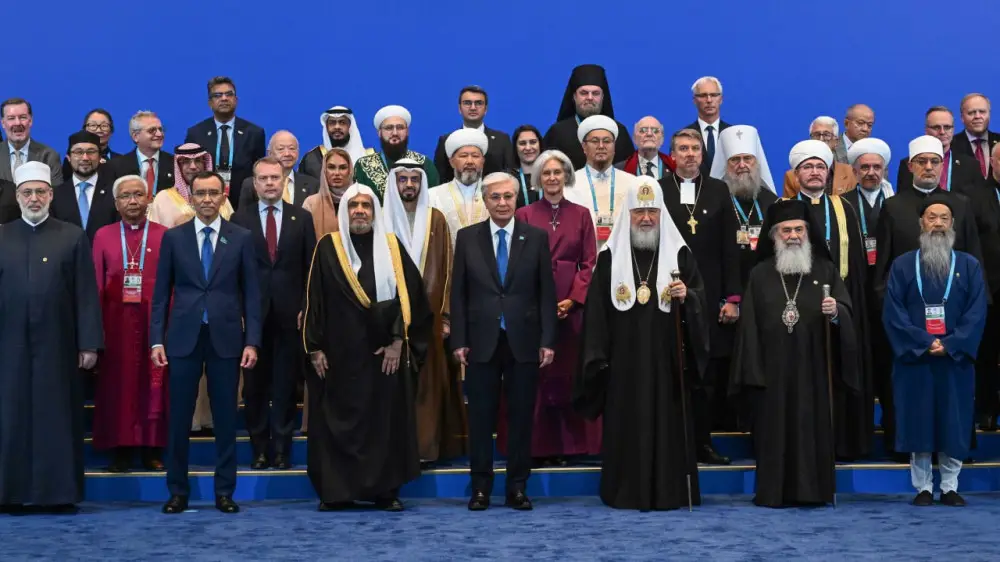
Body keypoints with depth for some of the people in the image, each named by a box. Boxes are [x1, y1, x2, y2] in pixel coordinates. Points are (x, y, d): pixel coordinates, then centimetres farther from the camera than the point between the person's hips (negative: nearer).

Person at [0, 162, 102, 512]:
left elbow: (86, 296, 1)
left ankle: (59, 493, 8)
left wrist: (89, 343, -5)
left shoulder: (73, 238, 5)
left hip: (57, 347, -1)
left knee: (57, 418, 2)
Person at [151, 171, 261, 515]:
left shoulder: (241, 238, 5)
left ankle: (224, 492, 12)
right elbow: (161, 293, 6)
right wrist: (157, 339, -2)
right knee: (179, 418, 3)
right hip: (184, 338, 0)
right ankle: (178, 491, 12)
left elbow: (251, 293, 3)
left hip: (226, 338, 0)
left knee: (225, 418, 4)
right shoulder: (173, 237, 5)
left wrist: (252, 341, -4)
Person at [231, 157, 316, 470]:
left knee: (286, 384, 3)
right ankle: (259, 449, 12)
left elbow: (310, 267, 5)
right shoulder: (240, 218, 5)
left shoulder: (302, 218, 7)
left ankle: (282, 449, 10)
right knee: (254, 384, 4)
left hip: (290, 313, 0)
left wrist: (307, 308, -2)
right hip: (252, 312, 0)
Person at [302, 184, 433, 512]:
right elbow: (314, 299, 2)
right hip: (339, 351, -1)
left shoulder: (392, 248, 5)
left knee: (387, 418, 3)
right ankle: (334, 491, 7)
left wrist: (398, 340, -7)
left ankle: (386, 490, 9)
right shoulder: (328, 248, 3)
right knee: (337, 419, 1)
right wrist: (315, 348, -3)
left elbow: (408, 295, 2)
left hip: (385, 351, 1)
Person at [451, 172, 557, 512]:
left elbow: (547, 293, 3)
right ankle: (481, 488, 11)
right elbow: (458, 293, 5)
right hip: (481, 342, 0)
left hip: (523, 341, 0)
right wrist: (458, 341, -2)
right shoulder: (467, 238, 6)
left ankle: (517, 488, 12)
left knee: (521, 417, 4)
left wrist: (547, 340, -3)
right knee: (480, 418, 3)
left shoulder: (536, 238, 5)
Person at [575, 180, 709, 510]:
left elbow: (701, 302, 5)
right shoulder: (610, 258, 6)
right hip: (624, 360, 0)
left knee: (667, 423, 0)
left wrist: (686, 297, -18)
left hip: (667, 359, 0)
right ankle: (627, 493, 7)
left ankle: (668, 492, 6)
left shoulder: (680, 254, 6)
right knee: (627, 425, 1)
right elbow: (596, 311, 4)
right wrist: (597, 358, -2)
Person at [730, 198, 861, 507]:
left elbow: (848, 312, -1)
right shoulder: (760, 275, 8)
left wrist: (836, 312, -25)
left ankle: (813, 490, 7)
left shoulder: (826, 270, 8)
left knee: (814, 426, 0)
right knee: (775, 428, 0)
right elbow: (749, 325, 4)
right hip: (774, 369, 0)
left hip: (814, 368, 0)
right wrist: (753, 372, -4)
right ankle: (774, 491, 6)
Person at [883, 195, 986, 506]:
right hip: (914, 359, -1)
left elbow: (977, 312, -2)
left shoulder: (969, 266, 7)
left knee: (954, 424, 3)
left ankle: (950, 487, 11)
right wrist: (924, 343, -15)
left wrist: (950, 345, -14)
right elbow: (893, 312, -3)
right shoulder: (902, 266, 4)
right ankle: (923, 488, 8)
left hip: (956, 360, 1)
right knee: (918, 423, 0)